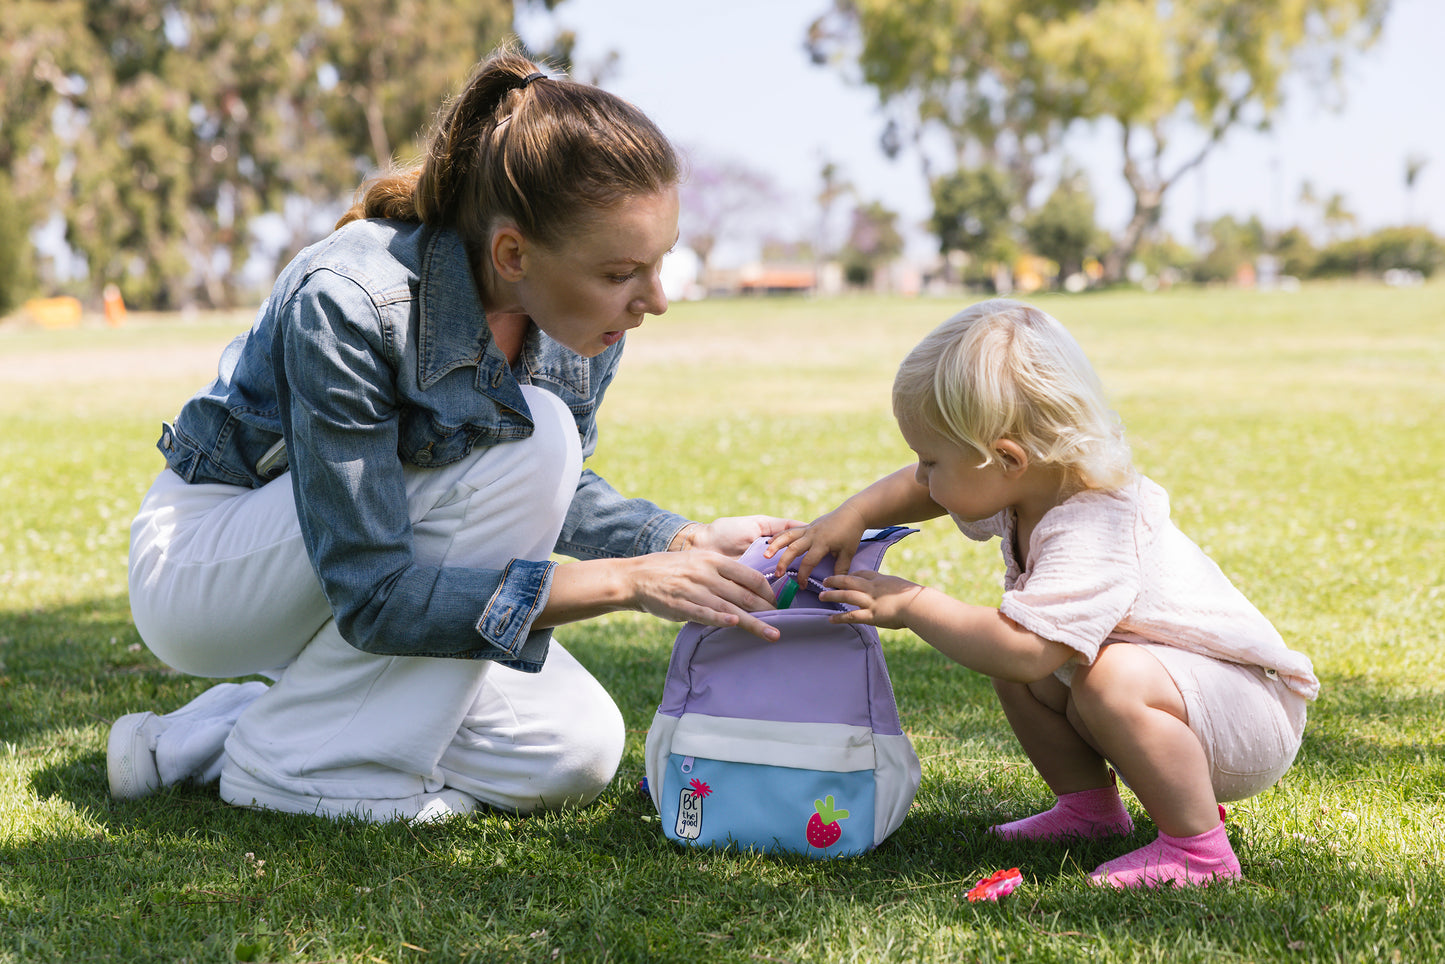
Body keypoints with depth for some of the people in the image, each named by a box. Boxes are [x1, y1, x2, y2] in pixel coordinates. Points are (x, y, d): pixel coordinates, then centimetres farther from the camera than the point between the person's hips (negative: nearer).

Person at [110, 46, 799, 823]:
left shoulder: (584, 314, -14)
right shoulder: (347, 301, -34)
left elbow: (563, 492, 5)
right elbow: (371, 594, -34)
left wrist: (687, 541, -14)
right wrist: (628, 583, -39)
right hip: (204, 568, -7)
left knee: (575, 751, -9)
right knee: (526, 440, -27)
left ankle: (203, 736, 2)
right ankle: (299, 759, -15)